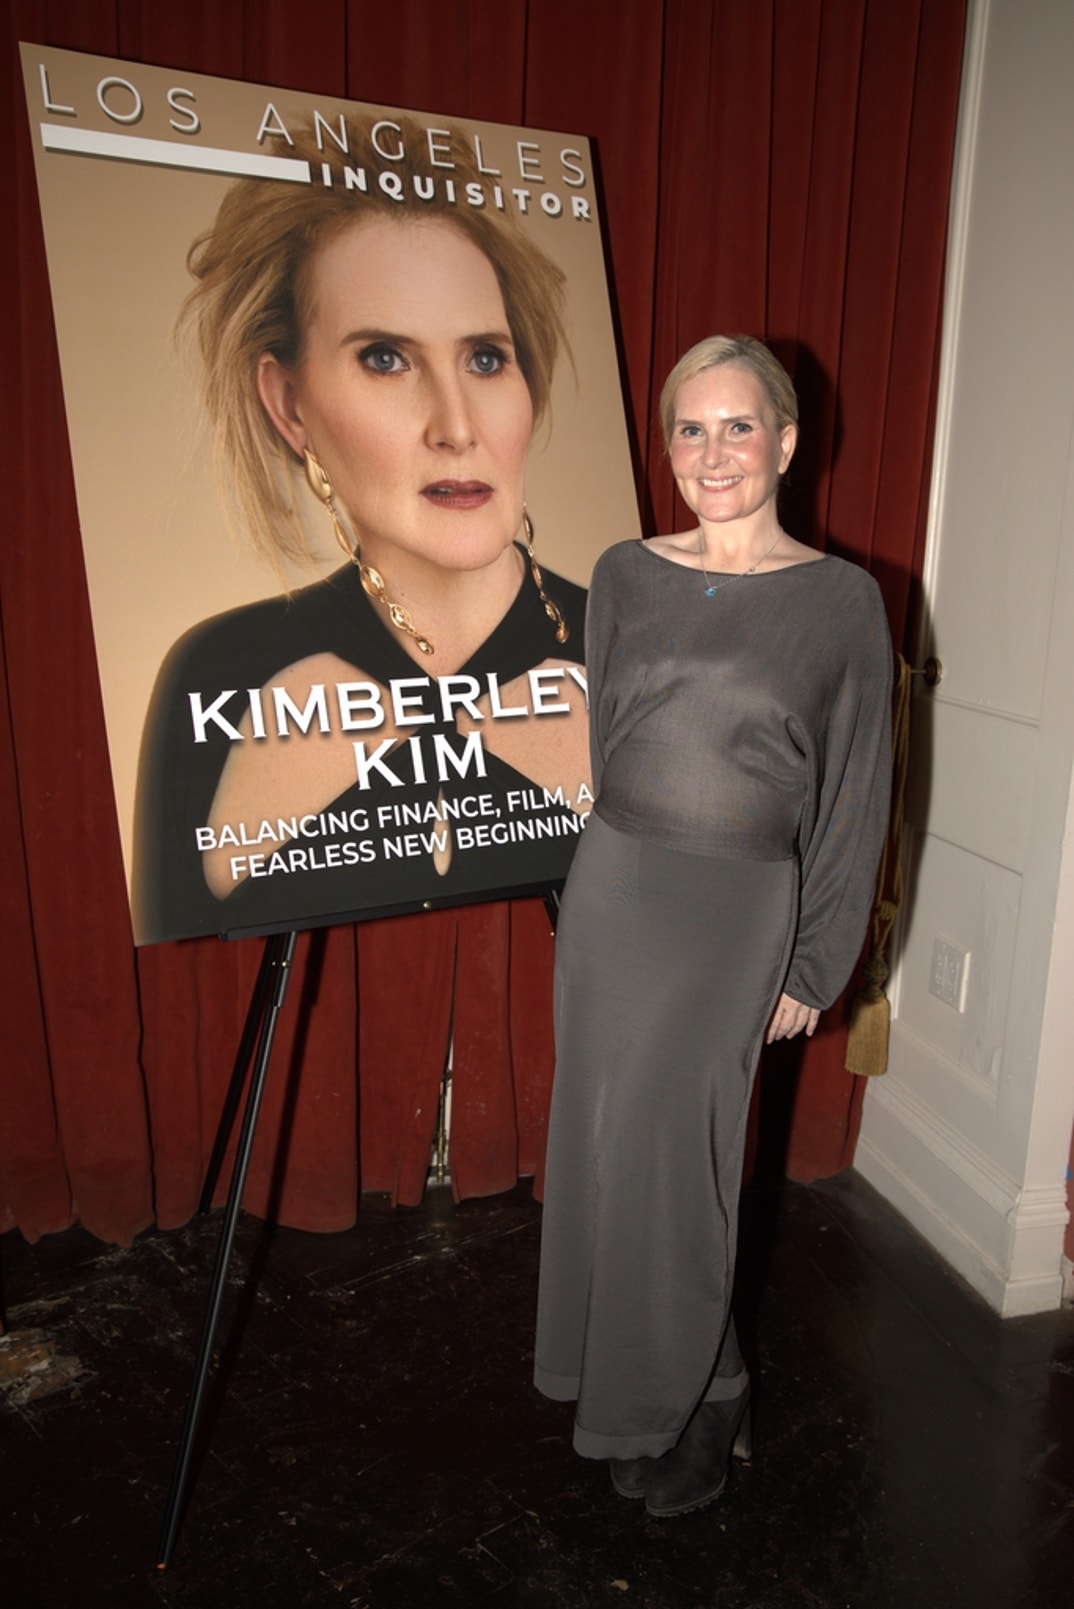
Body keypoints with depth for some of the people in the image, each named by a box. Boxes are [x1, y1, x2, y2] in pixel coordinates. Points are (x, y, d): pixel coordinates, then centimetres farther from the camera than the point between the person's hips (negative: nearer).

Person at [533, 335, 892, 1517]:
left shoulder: (841, 599, -5)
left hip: (739, 910, -3)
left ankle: (694, 1409, 31)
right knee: (605, 1146, 12)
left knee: (675, 1163, 4)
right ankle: (620, 1383, 38)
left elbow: (855, 798, -2)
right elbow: (592, 745, 11)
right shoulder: (623, 576, 4)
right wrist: (592, 888, 10)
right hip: (613, 890, 4)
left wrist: (814, 966, -2)